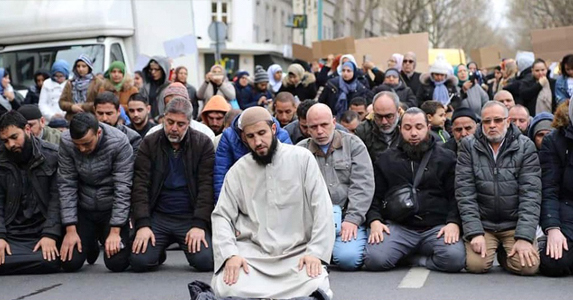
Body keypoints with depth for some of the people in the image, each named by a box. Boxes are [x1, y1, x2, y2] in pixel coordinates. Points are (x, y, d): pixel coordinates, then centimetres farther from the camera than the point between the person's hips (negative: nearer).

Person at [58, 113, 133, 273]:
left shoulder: (119, 142, -22)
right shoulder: (66, 142, -15)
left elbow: (123, 188, -19)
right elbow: (66, 185, -10)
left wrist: (115, 231, -21)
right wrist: (71, 230, -13)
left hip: (113, 208, -2)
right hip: (83, 209, 2)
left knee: (116, 263, -14)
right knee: (69, 263, -9)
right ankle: (91, 244, 26)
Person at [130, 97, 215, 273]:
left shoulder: (203, 144, 0)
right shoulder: (149, 143, 3)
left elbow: (206, 186, -6)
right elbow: (140, 186, -4)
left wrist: (199, 225, -17)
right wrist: (143, 224, -15)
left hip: (191, 218, -1)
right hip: (157, 217, 1)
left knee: (206, 261, -21)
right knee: (139, 261, -19)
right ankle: (159, 251, 16)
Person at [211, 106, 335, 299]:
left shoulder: (302, 158, -1)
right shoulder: (238, 170, 6)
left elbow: (322, 208, -4)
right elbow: (222, 215, 2)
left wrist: (316, 252, -15)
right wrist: (230, 254, -16)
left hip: (297, 252, -1)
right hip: (251, 253, 1)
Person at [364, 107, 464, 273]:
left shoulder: (446, 158, 13)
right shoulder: (386, 159, 18)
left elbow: (456, 195, 6)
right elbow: (374, 195, 13)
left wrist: (454, 222, -12)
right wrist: (375, 220, -5)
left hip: (436, 227, 0)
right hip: (397, 227, 1)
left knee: (455, 259, -31)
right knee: (374, 259, -28)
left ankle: (413, 257, -2)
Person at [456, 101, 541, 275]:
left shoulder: (525, 147, -2)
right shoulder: (468, 146, -1)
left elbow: (531, 194, -8)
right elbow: (465, 193, -6)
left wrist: (524, 237, -17)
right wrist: (475, 233, -16)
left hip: (515, 224, 0)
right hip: (481, 223, 0)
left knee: (528, 266, -21)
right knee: (476, 264, -22)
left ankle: (504, 253, 14)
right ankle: (493, 248, 14)